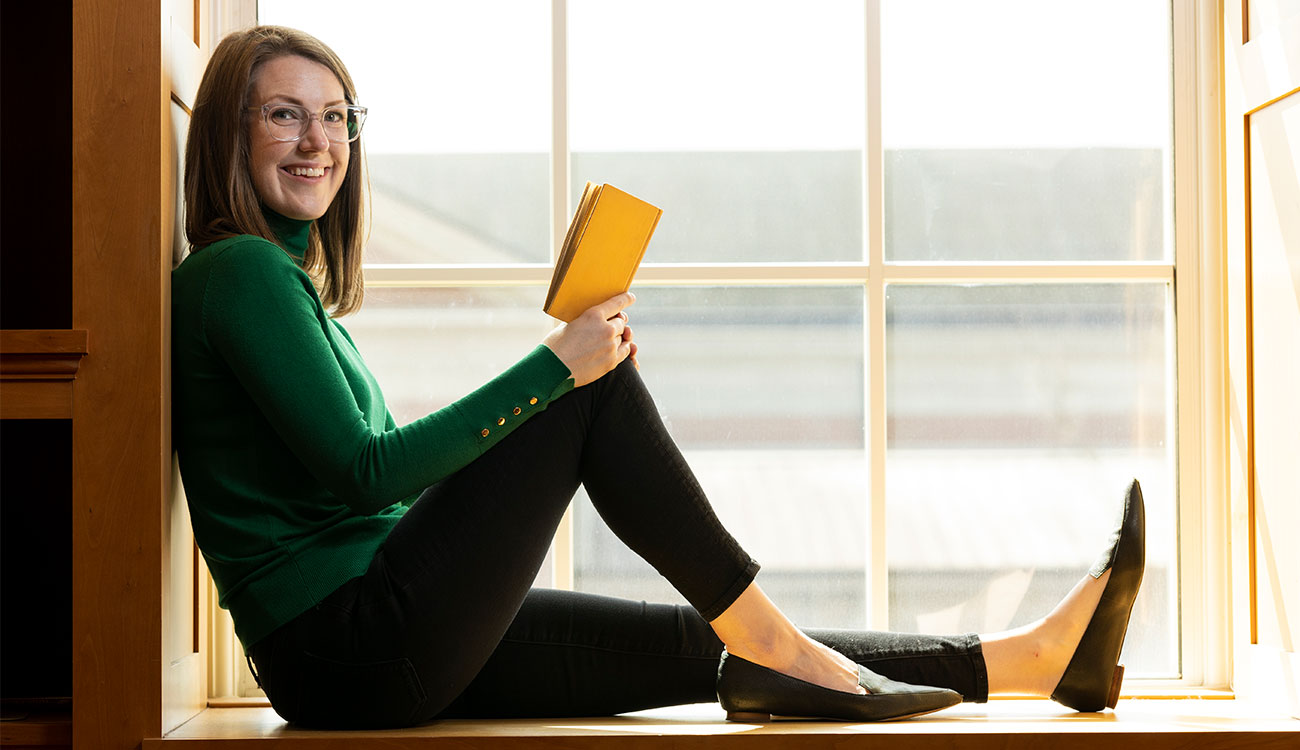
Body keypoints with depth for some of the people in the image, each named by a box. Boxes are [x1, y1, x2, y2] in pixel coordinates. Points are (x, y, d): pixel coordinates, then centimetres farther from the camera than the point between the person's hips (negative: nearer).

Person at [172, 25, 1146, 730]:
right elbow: (364, 471, -19)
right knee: (594, 391, -12)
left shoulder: (290, 282, 21)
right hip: (349, 649, -9)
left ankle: (1033, 657, 8)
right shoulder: (240, 271, -10)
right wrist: (556, 367, -17)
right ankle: (778, 646, -5)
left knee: (705, 650, 5)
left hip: (396, 652, 9)